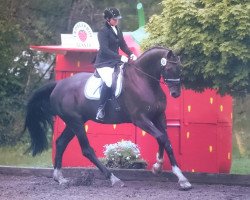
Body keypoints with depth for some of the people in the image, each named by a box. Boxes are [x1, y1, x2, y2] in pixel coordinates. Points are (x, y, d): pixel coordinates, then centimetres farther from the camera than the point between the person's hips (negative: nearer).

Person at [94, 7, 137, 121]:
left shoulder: (118, 31, 13)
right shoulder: (103, 32, -11)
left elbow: (123, 45, 16)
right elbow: (105, 49, -21)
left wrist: (131, 54, -4)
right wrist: (120, 57, -29)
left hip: (114, 61, 8)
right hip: (103, 63, -8)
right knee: (108, 81, -32)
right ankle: (100, 109, -21)